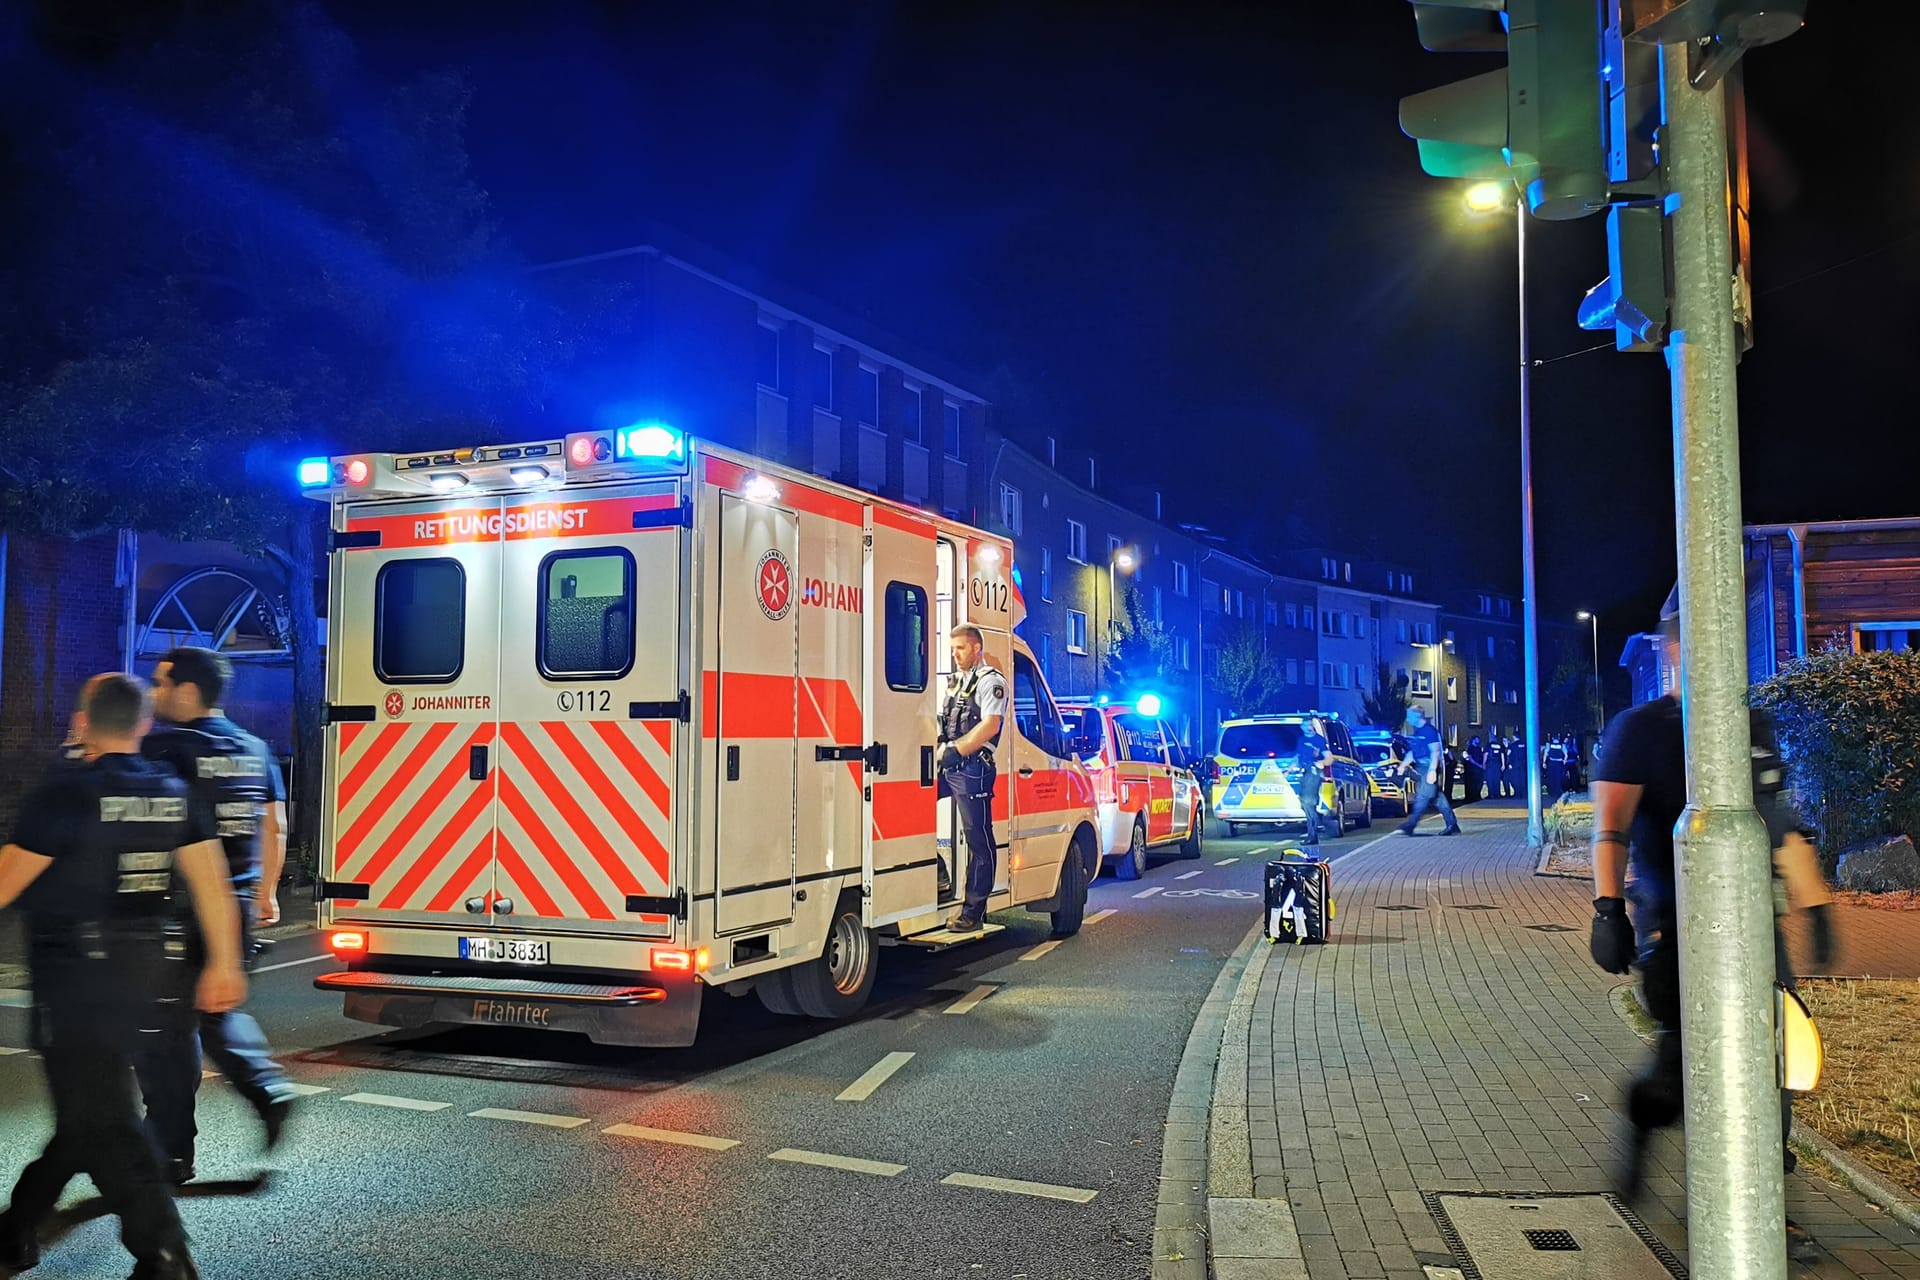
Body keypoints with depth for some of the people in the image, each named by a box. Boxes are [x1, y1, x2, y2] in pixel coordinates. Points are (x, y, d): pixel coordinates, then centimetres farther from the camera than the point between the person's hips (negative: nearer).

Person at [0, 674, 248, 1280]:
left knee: (99, 1119, -3)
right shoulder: (174, 792, 3)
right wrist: (223, 965, 7)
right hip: (148, 970, 7)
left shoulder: (64, 792, -14)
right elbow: (211, 880, 1)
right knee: (85, 1104, 22)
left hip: (76, 973, -7)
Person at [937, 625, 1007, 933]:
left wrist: (955, 750, -18)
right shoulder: (955, 681, 22)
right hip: (948, 767, 9)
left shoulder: (991, 682, -4)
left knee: (978, 840, -5)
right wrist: (941, 747, 7)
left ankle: (974, 911, -3)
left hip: (972, 768, -9)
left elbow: (990, 726, -15)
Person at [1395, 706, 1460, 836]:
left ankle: (1410, 825, -16)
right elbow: (1412, 752, 24)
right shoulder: (1417, 732, 17)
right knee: (1438, 797, 10)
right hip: (1421, 768, 9)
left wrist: (1432, 770, -23)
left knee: (1423, 797, -11)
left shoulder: (1429, 730, -11)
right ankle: (1452, 826, 15)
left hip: (1430, 767, -9)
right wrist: (1404, 764, 14)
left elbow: (1435, 751, -17)